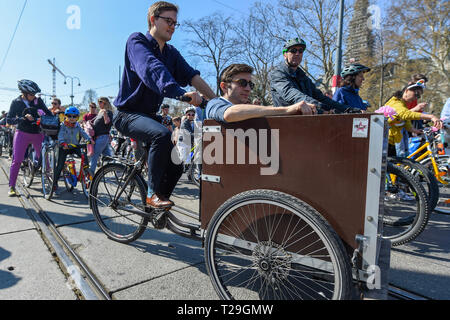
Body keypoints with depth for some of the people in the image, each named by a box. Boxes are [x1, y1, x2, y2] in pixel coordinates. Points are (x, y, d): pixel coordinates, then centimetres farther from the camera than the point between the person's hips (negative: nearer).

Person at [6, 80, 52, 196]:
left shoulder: (38, 100, 2)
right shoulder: (16, 102, 0)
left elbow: (48, 113, 7)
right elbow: (9, 120, -3)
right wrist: (23, 118, -20)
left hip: (38, 133, 2)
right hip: (22, 133, -1)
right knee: (17, 160, -4)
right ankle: (11, 187, 3)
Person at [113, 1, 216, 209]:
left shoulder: (172, 53, 10)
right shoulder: (137, 41, -10)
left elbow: (193, 76, -5)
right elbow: (152, 69, -31)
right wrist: (180, 93, -48)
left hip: (150, 115, 7)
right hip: (128, 114, -7)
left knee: (177, 161, -1)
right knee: (162, 135, -35)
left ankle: (158, 206, 18)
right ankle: (153, 193, -18)